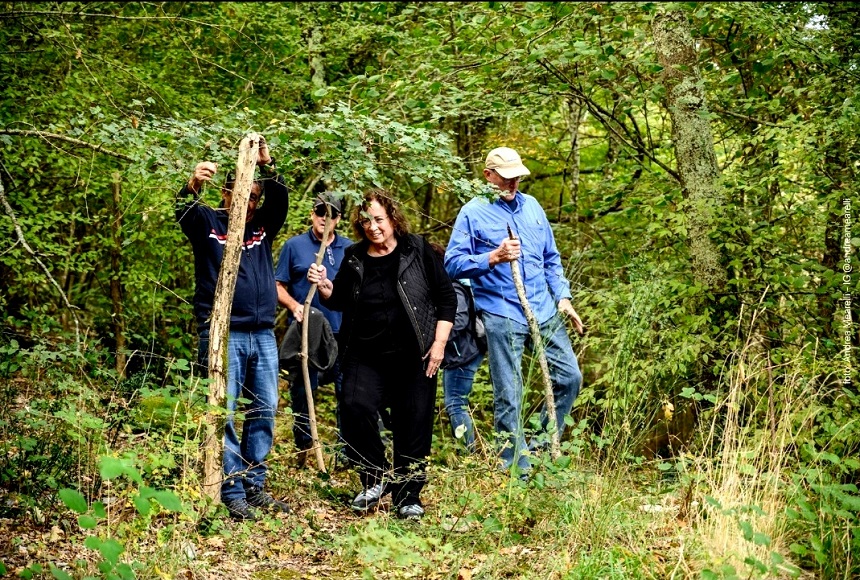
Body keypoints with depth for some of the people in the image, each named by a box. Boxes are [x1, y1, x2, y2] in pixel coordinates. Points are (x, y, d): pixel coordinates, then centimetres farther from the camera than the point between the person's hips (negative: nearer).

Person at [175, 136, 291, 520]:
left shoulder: (263, 226, 14)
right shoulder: (207, 223, 4)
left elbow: (281, 198, -3)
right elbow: (183, 212, -17)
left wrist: (267, 166, -22)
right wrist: (192, 185, -39)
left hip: (263, 335, 5)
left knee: (264, 413, 8)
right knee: (224, 414, -6)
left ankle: (255, 485, 17)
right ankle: (233, 492, -2)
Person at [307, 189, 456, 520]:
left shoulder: (417, 251, -1)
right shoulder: (354, 259, 8)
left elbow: (446, 298, 1)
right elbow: (338, 301, 19)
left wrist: (439, 343, -6)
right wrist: (324, 286, -3)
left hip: (414, 358, -2)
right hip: (366, 357, 2)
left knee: (413, 425, 1)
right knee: (355, 407, -19)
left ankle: (408, 495, 17)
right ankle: (375, 479, 0)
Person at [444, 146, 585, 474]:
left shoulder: (531, 206, 14)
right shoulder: (473, 213, -2)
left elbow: (551, 259, 21)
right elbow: (452, 264, -9)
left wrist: (563, 298, 11)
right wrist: (493, 257, -21)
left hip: (544, 312, 5)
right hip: (501, 316, -5)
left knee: (570, 377, 5)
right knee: (508, 397, -2)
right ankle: (517, 470, 9)